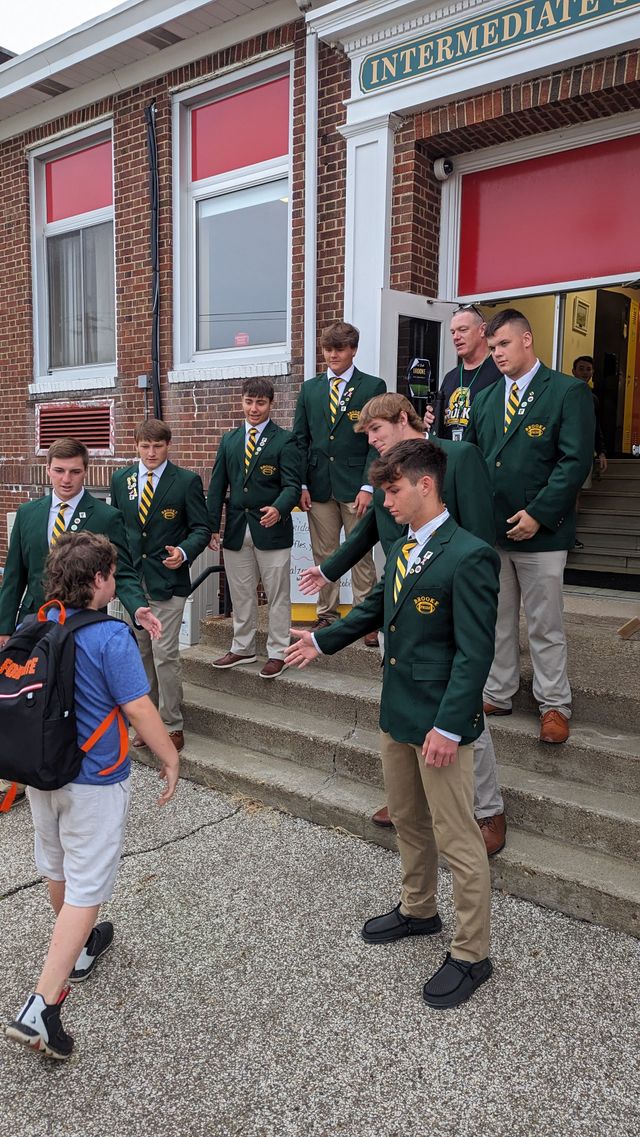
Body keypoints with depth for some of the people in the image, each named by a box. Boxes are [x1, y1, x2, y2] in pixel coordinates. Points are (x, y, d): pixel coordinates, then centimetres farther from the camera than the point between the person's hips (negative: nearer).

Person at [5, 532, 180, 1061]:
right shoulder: (111, 637, -21)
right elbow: (139, 709, -22)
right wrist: (170, 759, -8)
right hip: (95, 782, -7)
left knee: (56, 868, 25)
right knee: (86, 888, 3)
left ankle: (78, 950, 48)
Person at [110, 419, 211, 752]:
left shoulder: (187, 481, -4)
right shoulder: (120, 480, 9)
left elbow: (202, 528, -3)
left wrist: (184, 552, -21)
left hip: (167, 580, -5)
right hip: (131, 578, 5)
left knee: (165, 655, -7)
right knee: (141, 654, 13)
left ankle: (172, 726, 7)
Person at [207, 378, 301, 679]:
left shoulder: (284, 440, -3)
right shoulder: (229, 440, 12)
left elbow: (292, 485, -11)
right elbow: (217, 486, 11)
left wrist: (278, 509, -31)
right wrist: (212, 527, 4)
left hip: (271, 529, -4)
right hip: (236, 529, 5)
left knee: (277, 594, 4)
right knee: (241, 594, 14)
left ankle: (277, 653, 15)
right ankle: (242, 648, 29)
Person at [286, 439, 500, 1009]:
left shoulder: (469, 556, -20)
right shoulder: (402, 550, 7)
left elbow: (475, 653, -22)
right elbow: (375, 608, 23)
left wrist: (448, 727, -23)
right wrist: (323, 640, 29)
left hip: (441, 723, -9)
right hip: (398, 712, 9)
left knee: (457, 839, 5)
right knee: (408, 821, 24)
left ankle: (471, 954, 22)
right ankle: (418, 910, 45)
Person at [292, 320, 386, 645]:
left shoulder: (372, 387, 0)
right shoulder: (310, 388, 12)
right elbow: (300, 439, 11)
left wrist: (368, 486, -12)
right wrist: (301, 484, 2)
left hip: (355, 486, -3)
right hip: (319, 485, 4)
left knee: (361, 555, 2)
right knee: (323, 554, 9)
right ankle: (327, 614, 20)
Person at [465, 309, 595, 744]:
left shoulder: (569, 392, -5)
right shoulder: (485, 398, 13)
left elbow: (576, 461, -12)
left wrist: (537, 514, -17)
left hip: (540, 530, -5)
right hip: (489, 529, 5)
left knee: (545, 625, 4)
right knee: (496, 621, 13)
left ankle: (554, 705, 19)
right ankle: (498, 693, 27)